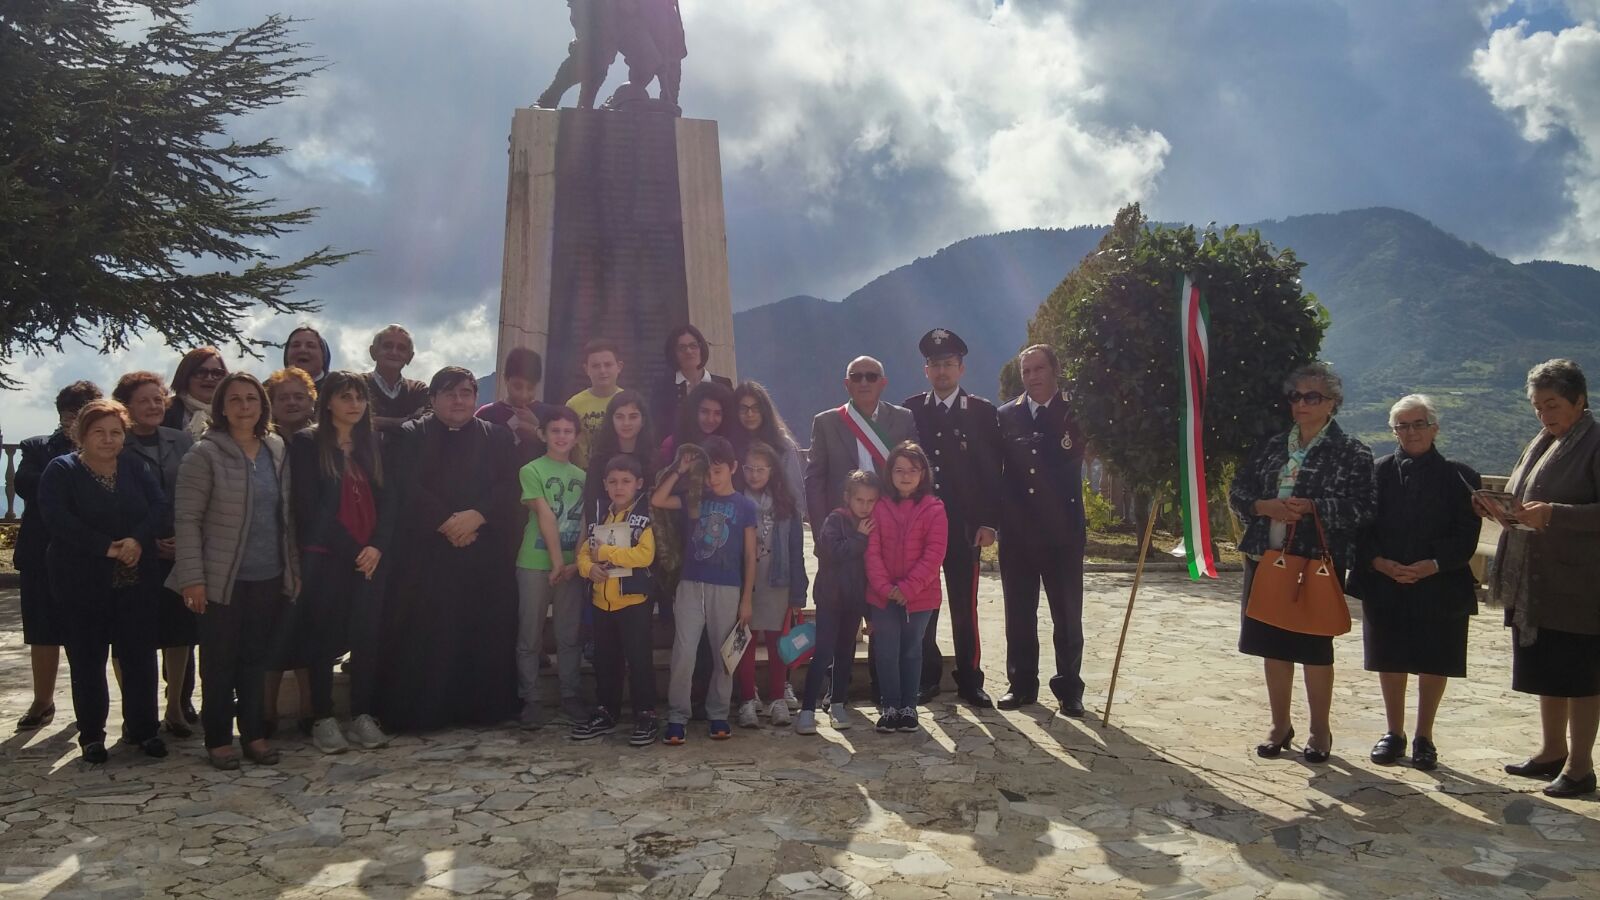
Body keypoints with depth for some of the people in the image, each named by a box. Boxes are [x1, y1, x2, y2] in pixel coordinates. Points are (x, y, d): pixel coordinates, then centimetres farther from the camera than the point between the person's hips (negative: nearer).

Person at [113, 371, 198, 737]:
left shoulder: (183, 441, 9)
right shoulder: (117, 448, -1)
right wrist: (150, 542, -9)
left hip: (183, 552, 3)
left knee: (180, 629, 4)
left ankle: (177, 705, 15)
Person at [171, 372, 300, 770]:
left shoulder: (278, 451, 8)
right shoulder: (205, 454, -7)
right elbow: (187, 519, -9)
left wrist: (293, 569, 9)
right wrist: (192, 577, -14)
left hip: (270, 577, 4)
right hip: (223, 578, -4)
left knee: (257, 658, 11)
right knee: (219, 660, 5)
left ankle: (254, 733, 22)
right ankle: (218, 738, 17)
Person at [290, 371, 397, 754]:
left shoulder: (373, 444, 13)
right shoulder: (307, 443, 1)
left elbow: (388, 499, 9)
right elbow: (309, 505, -6)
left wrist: (377, 545, -7)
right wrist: (351, 550, -9)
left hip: (370, 557, 3)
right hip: (325, 557, -3)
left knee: (368, 636, 2)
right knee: (324, 637, 1)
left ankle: (362, 717, 11)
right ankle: (323, 719, 10)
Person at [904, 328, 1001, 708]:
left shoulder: (983, 412, 3)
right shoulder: (911, 410, 7)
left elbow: (993, 472, 0)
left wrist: (989, 523, -6)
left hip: (964, 526, -1)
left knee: (965, 606, 2)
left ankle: (970, 680, 13)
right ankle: (927, 677, 17)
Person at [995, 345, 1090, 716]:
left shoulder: (1074, 413, 3)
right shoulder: (1005, 415, 8)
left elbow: (1073, 458, -10)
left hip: (1061, 531, -2)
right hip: (1016, 531, 2)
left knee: (1067, 614, 3)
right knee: (1019, 613, 8)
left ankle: (1069, 688, 13)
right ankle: (1022, 684, 18)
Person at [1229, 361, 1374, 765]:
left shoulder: (1352, 453, -2)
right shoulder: (1271, 446, 12)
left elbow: (1361, 510, -10)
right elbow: (1237, 492, 8)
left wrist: (1311, 507, -21)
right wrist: (1266, 507, -11)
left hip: (1318, 565, -4)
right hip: (1266, 560, 5)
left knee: (1314, 648, 4)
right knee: (1273, 645, 11)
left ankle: (1320, 731, 20)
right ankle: (1280, 725, 25)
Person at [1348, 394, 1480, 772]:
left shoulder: (1458, 477, 1)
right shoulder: (1378, 472, 4)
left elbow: (1466, 535, -4)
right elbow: (1362, 528, 1)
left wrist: (1433, 565, -17)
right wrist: (1381, 563, -14)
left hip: (1440, 587, -1)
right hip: (1384, 586, 1)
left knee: (1433, 663, 6)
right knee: (1390, 660, 9)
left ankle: (1424, 736, 21)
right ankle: (1394, 733, 24)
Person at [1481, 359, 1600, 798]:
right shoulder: (1540, 445, 14)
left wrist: (1552, 514, -26)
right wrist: (1502, 511, 1)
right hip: (1534, 583, 8)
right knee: (1546, 671, 15)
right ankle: (1553, 752, 27)